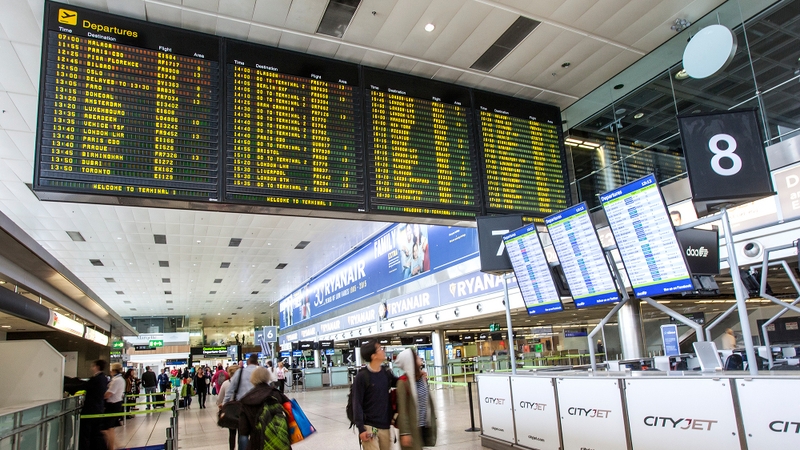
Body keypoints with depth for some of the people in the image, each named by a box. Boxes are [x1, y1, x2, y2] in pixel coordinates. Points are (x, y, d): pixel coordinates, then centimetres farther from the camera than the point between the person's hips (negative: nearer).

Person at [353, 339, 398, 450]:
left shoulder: (387, 374, 6)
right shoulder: (362, 376, -10)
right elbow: (357, 404, -10)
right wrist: (361, 428, -14)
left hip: (385, 426, 5)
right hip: (369, 426, -5)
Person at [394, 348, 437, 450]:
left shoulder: (423, 377, 5)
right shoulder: (403, 382, -16)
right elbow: (402, 409, -15)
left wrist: (432, 419, 14)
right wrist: (404, 432, -15)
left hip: (425, 425, 7)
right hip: (412, 427, -6)